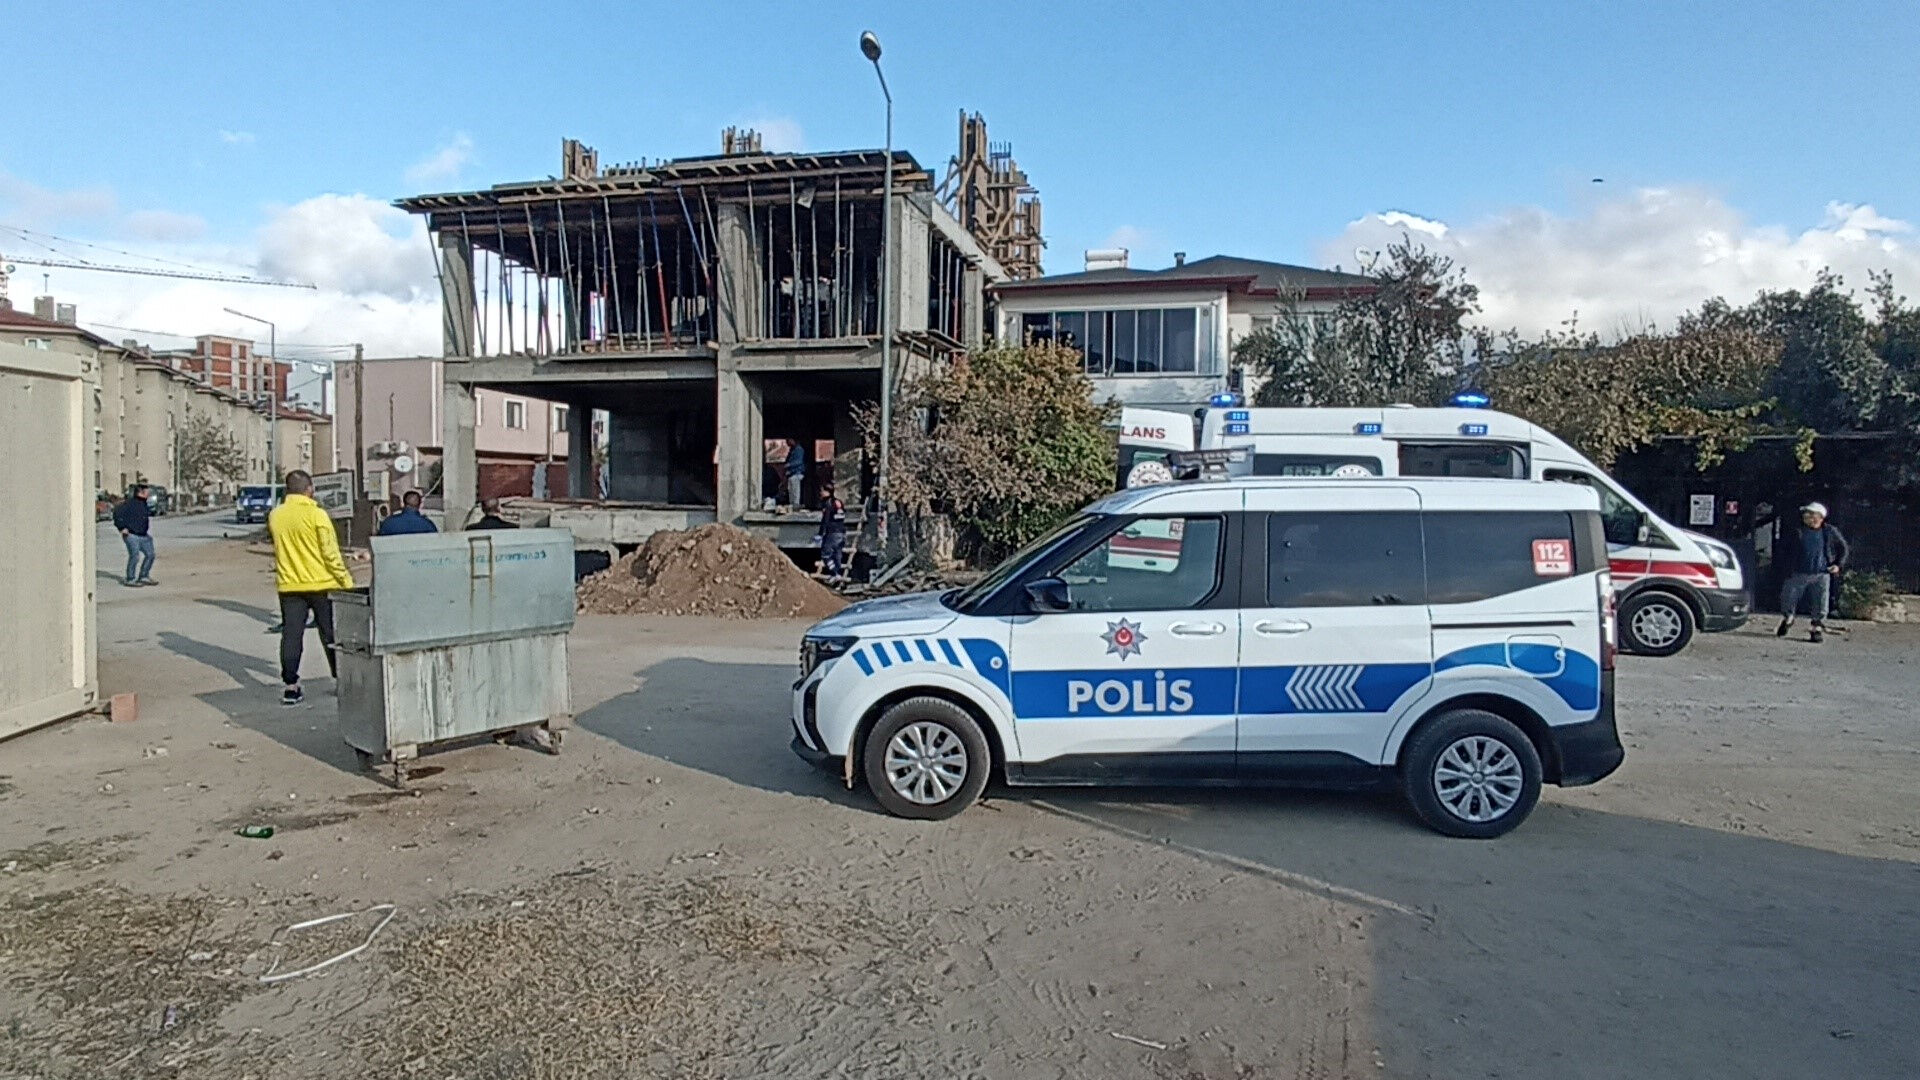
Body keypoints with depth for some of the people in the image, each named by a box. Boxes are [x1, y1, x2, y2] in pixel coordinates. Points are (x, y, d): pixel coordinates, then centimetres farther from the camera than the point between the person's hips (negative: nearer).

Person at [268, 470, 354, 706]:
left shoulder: (275, 516, 3)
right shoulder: (317, 515, -11)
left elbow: (280, 544, 18)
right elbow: (331, 553, -11)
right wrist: (346, 581, -5)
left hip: (288, 585, 4)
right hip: (321, 583, -4)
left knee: (291, 636, 5)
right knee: (331, 635, 6)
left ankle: (290, 686, 4)